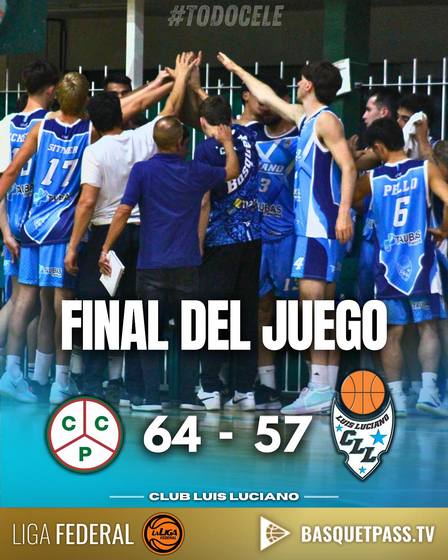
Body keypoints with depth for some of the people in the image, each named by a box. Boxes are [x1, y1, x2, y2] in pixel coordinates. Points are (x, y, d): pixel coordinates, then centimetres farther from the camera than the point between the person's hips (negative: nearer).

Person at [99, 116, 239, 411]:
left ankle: (152, 396, -2)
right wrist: (227, 142, 35)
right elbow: (232, 172, 19)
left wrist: (106, 249, -3)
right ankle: (189, 395, 7)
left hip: (151, 266, -1)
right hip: (187, 266, 1)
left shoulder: (142, 171, -4)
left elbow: (123, 212, -9)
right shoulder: (195, 172, 2)